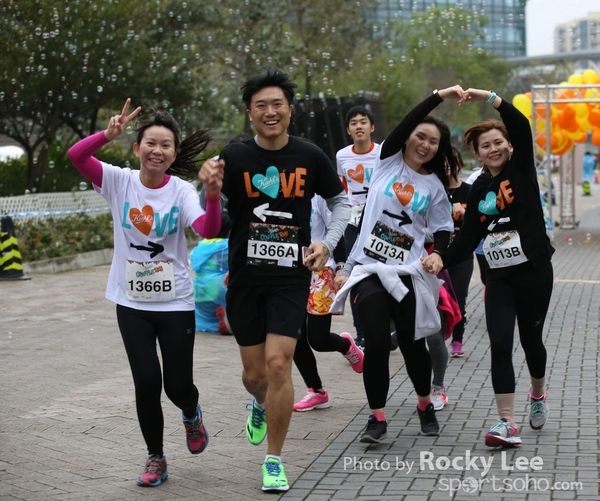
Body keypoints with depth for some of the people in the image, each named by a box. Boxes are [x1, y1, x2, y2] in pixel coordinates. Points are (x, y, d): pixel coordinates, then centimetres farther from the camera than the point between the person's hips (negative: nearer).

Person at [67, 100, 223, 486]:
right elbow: (75, 156, -19)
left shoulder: (182, 191, -9)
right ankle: (156, 459, 17)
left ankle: (192, 416, 39)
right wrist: (108, 134, -36)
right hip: (132, 303, 1)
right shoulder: (119, 181, -6)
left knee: (178, 385, 2)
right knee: (147, 382, -4)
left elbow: (209, 231, -25)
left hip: (175, 303, -1)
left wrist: (213, 197, -44)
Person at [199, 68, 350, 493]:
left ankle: (274, 460, 7)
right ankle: (260, 404, 48)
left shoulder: (311, 156, -3)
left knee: (278, 363, -11)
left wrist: (329, 242, -5)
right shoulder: (235, 156, -6)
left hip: (291, 277, -1)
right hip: (246, 277, 1)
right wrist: (209, 183, -31)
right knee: (254, 372, 8)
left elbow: (340, 201, 12)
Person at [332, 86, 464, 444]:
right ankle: (377, 418, 2)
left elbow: (443, 229, 8)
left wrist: (438, 255, -12)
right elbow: (406, 124, -9)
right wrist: (439, 96, -16)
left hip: (409, 274, 1)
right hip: (369, 268, -1)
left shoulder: (434, 186, 9)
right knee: (377, 343, -10)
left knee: (411, 342, 5)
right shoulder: (388, 161, 5)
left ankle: (425, 404, 32)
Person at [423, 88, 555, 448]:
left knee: (530, 338, 11)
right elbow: (469, 236, 4)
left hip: (534, 271, -3)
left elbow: (522, 127, -18)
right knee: (500, 345, -7)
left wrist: (489, 97, -25)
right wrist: (443, 259, -12)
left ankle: (538, 394, 41)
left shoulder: (522, 168, -2)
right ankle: (508, 424, -6)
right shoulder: (479, 189, 7)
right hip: (499, 277, 3)